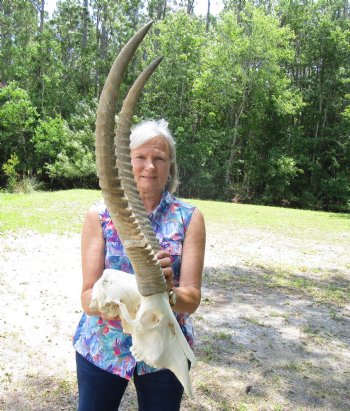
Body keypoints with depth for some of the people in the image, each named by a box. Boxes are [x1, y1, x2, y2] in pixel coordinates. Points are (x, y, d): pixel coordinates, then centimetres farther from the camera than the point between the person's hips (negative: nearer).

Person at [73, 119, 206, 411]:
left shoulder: (189, 218, -9)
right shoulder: (99, 216, -10)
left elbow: (192, 298, -13)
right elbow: (88, 297, -13)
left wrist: (168, 294, -36)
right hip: (102, 348, 0)